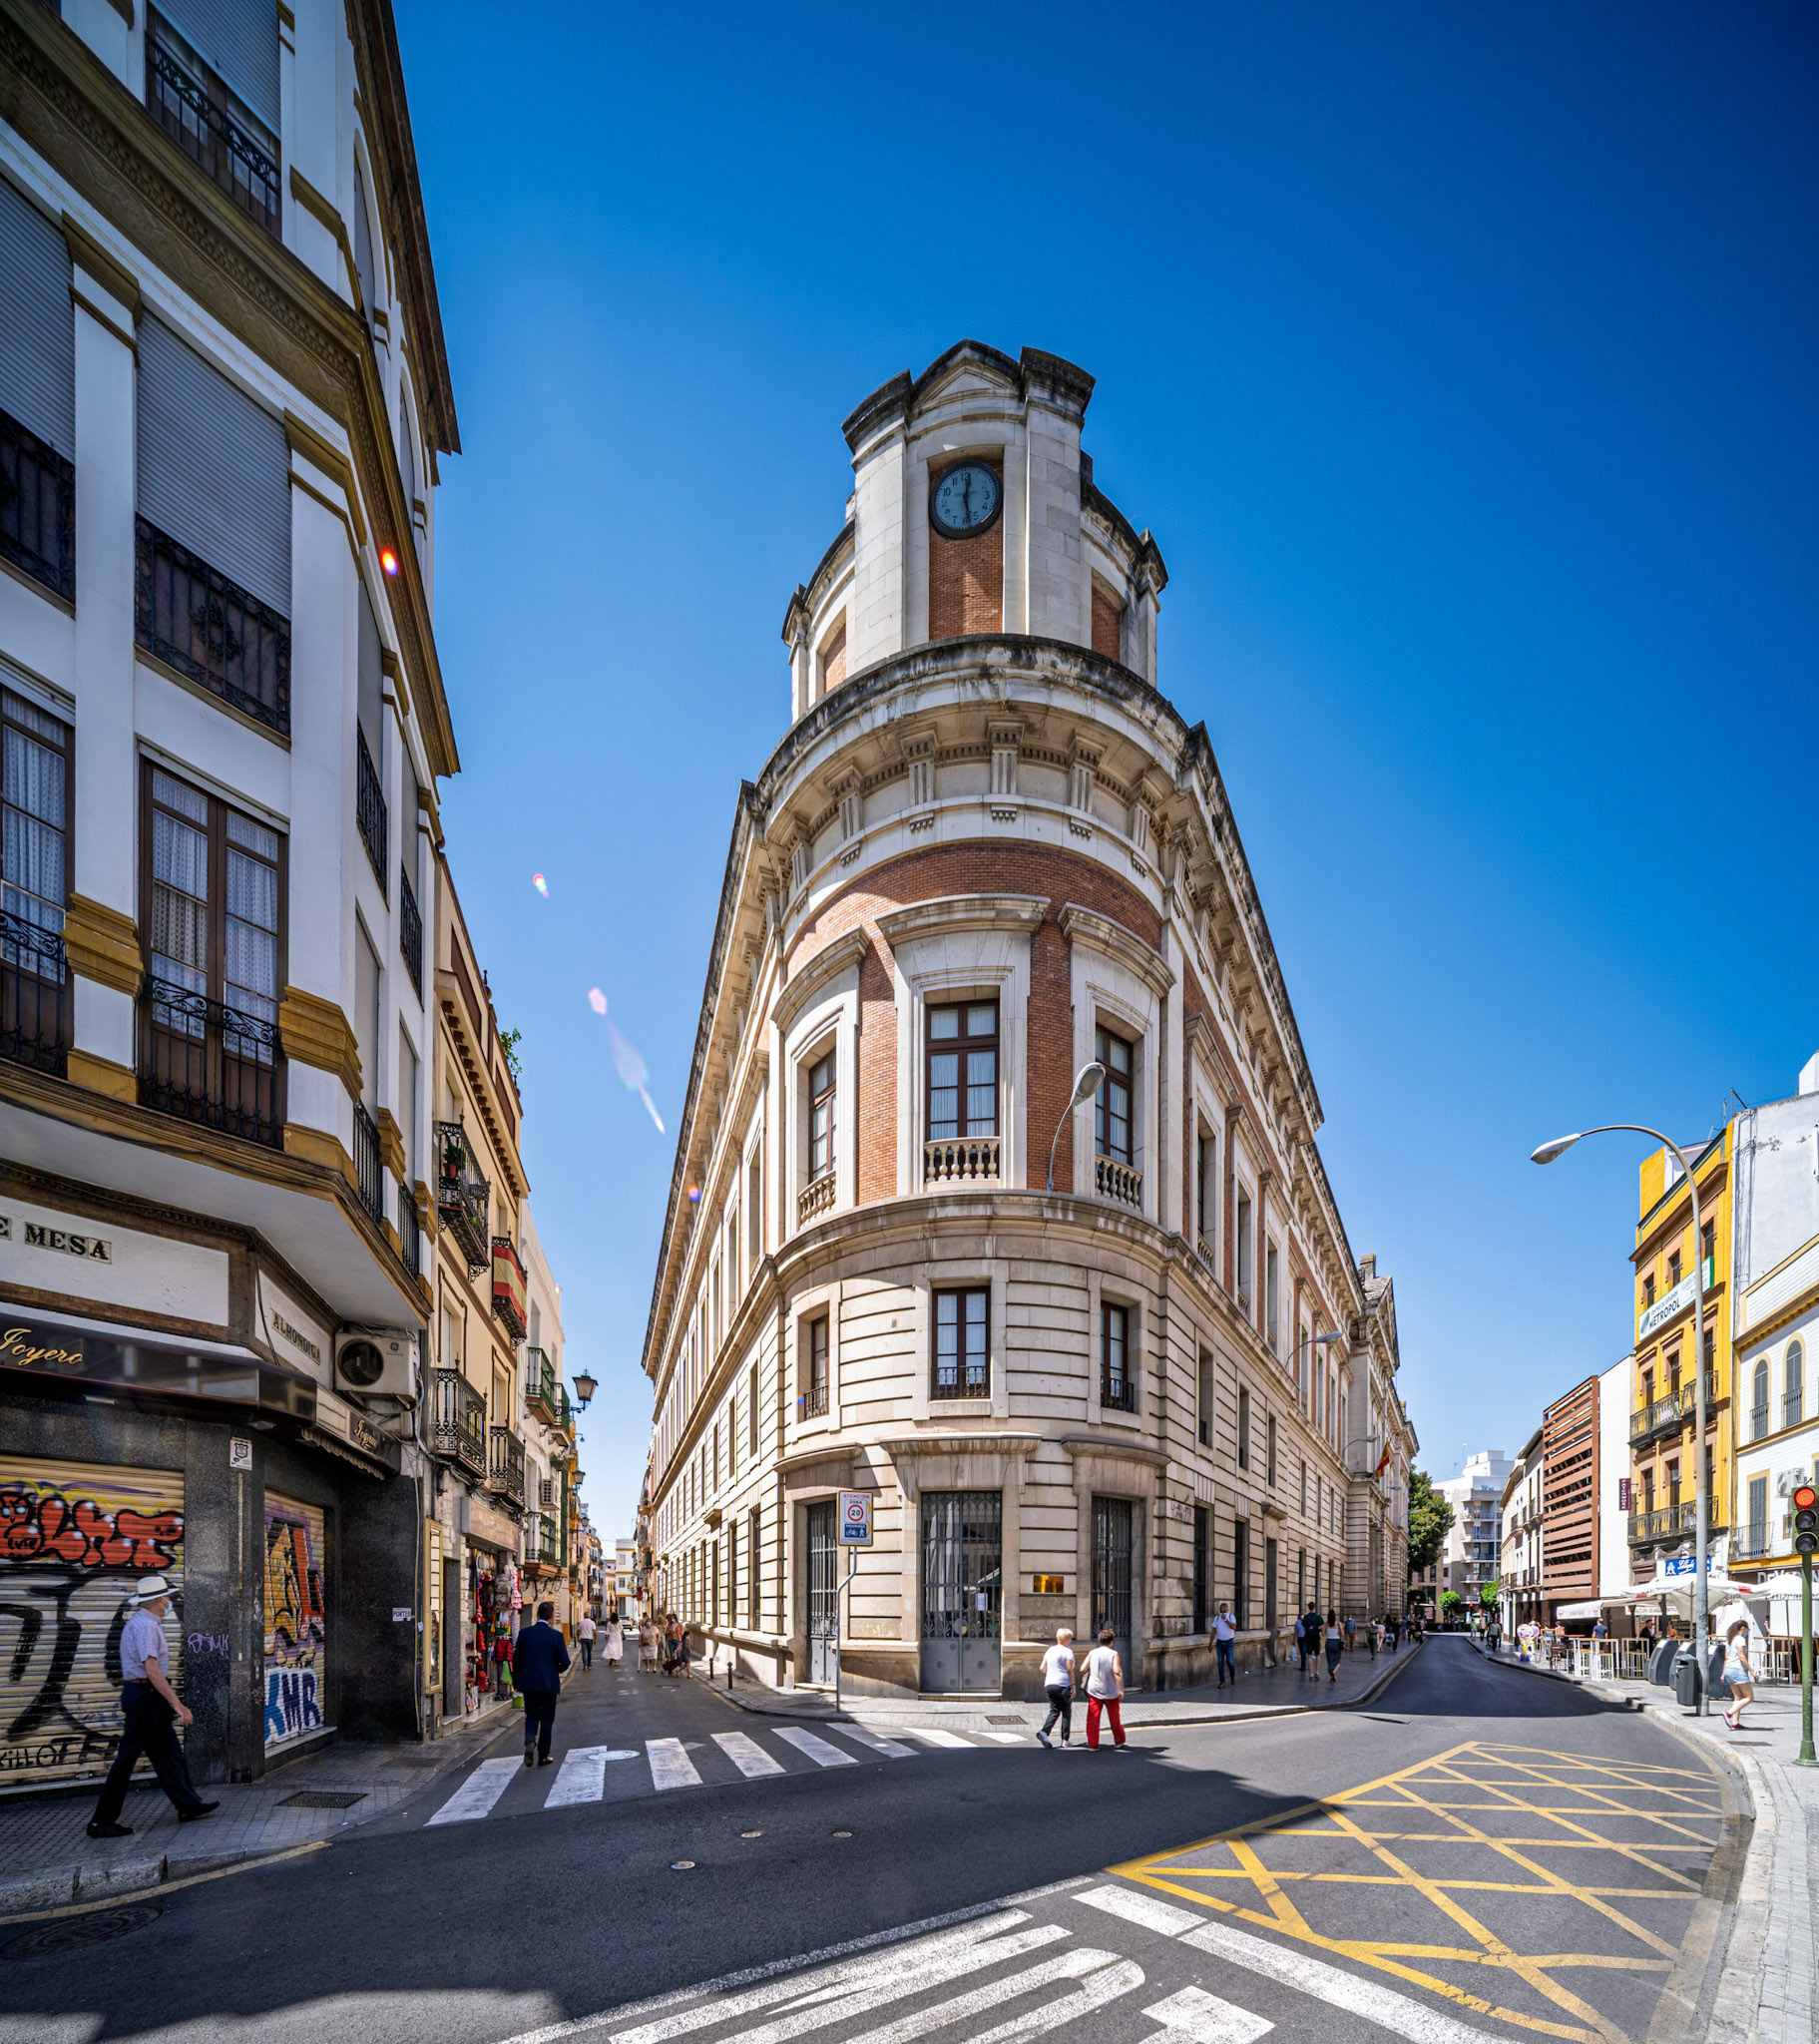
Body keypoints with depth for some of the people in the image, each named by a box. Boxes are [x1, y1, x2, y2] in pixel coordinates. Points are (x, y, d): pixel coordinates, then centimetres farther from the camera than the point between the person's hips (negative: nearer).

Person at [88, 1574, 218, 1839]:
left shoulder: (139, 1623, 14)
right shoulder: (145, 1626, -18)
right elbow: (152, 1670, -26)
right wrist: (177, 1704, -26)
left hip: (145, 1697, 11)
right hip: (145, 1696, -11)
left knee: (167, 1753, 13)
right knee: (127, 1757, -4)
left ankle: (188, 1806, 19)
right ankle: (101, 1822, 4)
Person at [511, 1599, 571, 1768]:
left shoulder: (524, 1633, -3)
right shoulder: (556, 1636, -10)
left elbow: (516, 1659, 0)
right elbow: (565, 1662, -9)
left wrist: (517, 1681, 11)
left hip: (528, 1682, 2)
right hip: (548, 1683, -2)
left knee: (531, 1715, 16)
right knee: (547, 1718, 10)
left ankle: (529, 1741, -11)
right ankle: (543, 1755, 12)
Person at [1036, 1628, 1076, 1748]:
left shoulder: (1050, 1650, 12)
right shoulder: (1068, 1652, -7)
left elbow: (1042, 1668, 12)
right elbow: (1069, 1670, -13)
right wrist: (1073, 1686, -11)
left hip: (1049, 1684, 5)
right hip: (1063, 1685, -5)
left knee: (1054, 1711, 8)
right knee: (1066, 1712, 9)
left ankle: (1044, 1731, -15)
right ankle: (1065, 1740, 10)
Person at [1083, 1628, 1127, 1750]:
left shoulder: (1092, 1653, 2)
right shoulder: (1113, 1654, -8)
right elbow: (1117, 1672, -19)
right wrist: (1122, 1689, -15)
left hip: (1093, 1690, 1)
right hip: (1111, 1691, -1)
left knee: (1093, 1718, 4)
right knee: (1115, 1718, 16)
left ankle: (1092, 1744, 0)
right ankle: (1119, 1741, 29)